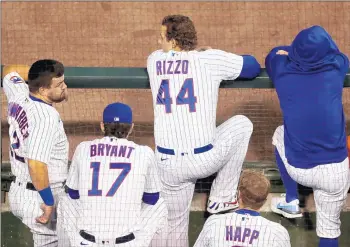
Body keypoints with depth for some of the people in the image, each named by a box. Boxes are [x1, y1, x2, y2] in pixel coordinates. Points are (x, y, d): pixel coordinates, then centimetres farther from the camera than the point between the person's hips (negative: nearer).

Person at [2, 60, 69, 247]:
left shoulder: (18, 95, 1)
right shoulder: (46, 116, -24)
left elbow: (9, 71, 25)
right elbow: (36, 163, -31)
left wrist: (40, 70, 15)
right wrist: (49, 202, -24)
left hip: (18, 191, 9)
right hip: (39, 197, -9)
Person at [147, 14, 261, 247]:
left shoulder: (154, 61, 6)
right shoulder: (211, 59, -4)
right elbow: (253, 67, 10)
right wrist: (223, 64, 29)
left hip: (168, 164, 3)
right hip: (204, 160, -3)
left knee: (176, 227, 18)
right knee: (242, 124, 24)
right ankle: (221, 198, 23)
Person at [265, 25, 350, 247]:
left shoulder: (283, 70, -3)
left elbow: (275, 54, 22)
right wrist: (318, 52, 35)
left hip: (297, 169, 1)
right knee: (329, 228, 17)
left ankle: (291, 202, 33)